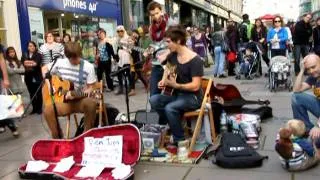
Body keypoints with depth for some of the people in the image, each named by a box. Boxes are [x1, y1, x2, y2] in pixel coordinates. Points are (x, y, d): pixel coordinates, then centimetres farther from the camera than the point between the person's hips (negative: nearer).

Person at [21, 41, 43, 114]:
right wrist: (32, 63, -13)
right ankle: (34, 108, 17)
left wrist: (28, 63, -11)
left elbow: (37, 63, -14)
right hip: (29, 77, 3)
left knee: (39, 93, 1)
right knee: (32, 94, 8)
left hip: (37, 77, -3)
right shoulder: (24, 55, 10)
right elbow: (23, 62, -7)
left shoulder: (38, 55, 2)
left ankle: (39, 108, 10)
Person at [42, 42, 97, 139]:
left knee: (91, 103, -38)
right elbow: (44, 68, 15)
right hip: (64, 101, 3)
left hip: (80, 101, -2)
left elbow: (90, 88, -7)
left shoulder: (88, 67, -8)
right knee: (47, 110, -27)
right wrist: (49, 84, 0)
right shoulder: (60, 63, 1)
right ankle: (58, 138, -8)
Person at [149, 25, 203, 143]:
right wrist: (164, 81, 5)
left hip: (193, 97, -7)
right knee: (154, 100, -15)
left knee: (170, 108, -32)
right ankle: (171, 125, 0)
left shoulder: (195, 60, -20)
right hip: (177, 94, 7)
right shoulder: (172, 56, 2)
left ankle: (180, 140, -12)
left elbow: (195, 86, -24)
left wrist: (175, 85, -29)